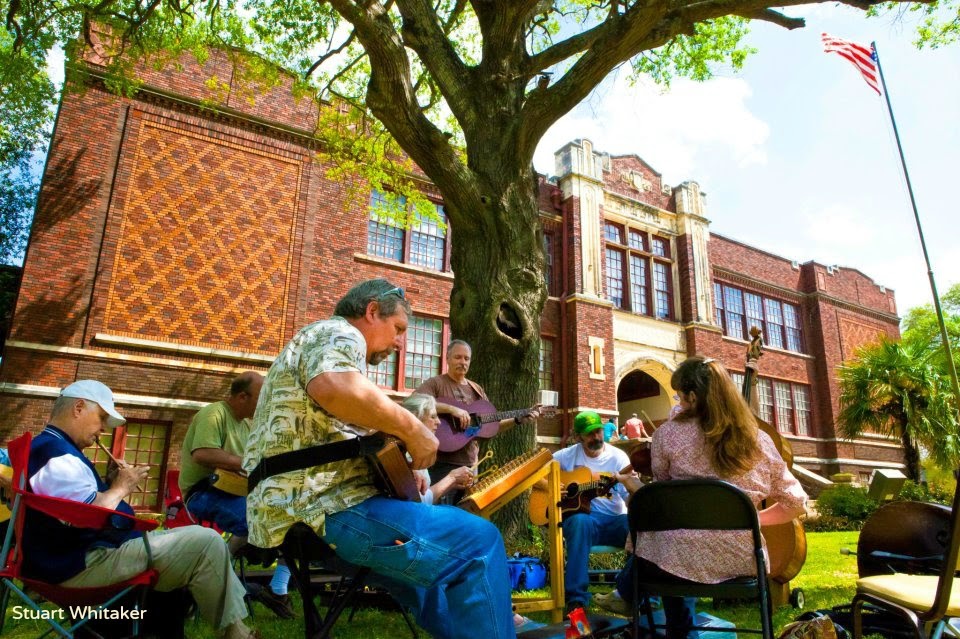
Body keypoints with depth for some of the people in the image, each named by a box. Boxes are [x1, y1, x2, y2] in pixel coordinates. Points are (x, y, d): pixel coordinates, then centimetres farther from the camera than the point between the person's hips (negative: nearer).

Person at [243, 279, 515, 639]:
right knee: (478, 542, -16)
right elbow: (334, 387, -31)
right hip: (320, 507, -11)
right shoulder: (338, 333, -5)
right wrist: (411, 428, -19)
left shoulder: (318, 342, 28)